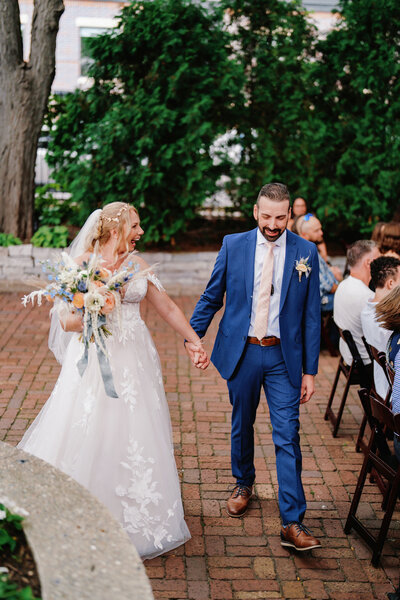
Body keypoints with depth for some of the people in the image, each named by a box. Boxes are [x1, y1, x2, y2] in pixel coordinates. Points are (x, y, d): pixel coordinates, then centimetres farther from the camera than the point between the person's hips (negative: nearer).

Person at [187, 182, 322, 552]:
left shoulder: (306, 252, -3)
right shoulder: (233, 245, -1)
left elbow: (311, 315, 0)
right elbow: (212, 297, 7)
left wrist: (310, 370, -2)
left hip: (284, 357, -1)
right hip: (242, 352, 2)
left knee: (287, 437, -5)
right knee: (241, 425, 17)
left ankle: (293, 524, -1)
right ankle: (244, 484, 43)